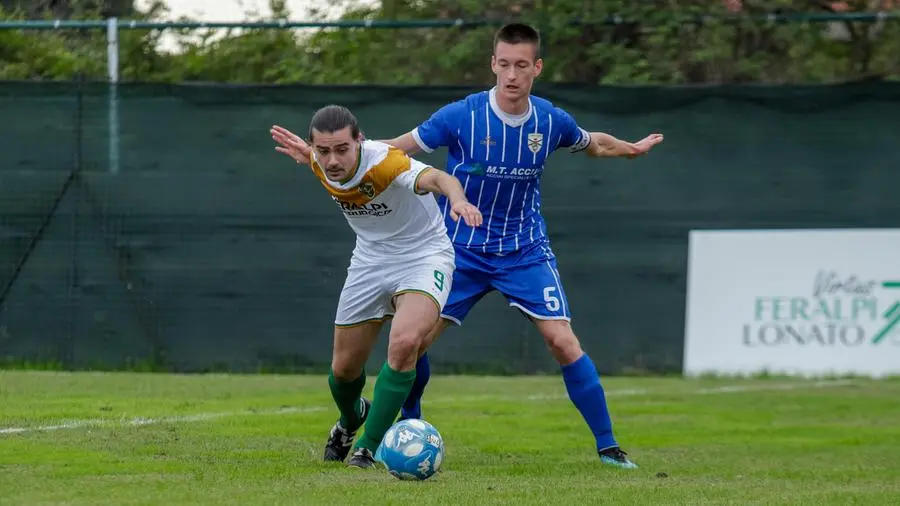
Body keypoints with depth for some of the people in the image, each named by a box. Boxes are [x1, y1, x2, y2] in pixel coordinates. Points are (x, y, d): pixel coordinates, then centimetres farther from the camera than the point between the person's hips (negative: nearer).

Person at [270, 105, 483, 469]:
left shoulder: (385, 163, -33)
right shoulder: (320, 165, -14)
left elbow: (436, 178, -55)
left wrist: (458, 199, -73)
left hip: (423, 257, -6)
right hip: (370, 259, 6)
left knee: (404, 343, -31)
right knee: (344, 368, 10)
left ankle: (367, 448, -18)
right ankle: (351, 420, 47)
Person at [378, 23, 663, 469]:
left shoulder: (551, 121, -10)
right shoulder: (460, 116, -18)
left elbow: (592, 144, 15)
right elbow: (397, 148, -11)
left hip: (525, 250, 1)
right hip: (461, 248, 0)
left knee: (562, 340, -12)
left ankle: (607, 445, -2)